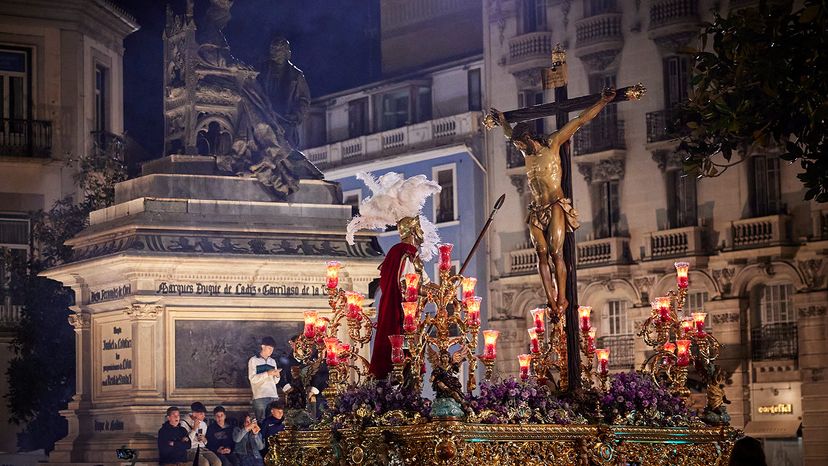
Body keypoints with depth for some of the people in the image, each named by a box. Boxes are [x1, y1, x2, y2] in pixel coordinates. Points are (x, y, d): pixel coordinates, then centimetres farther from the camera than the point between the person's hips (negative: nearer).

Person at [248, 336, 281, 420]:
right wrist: (268, 373, -15)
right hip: (260, 397, -5)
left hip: (273, 396, 5)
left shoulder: (273, 361, 20)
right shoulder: (253, 360, 4)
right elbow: (252, 378, -8)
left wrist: (277, 375, -3)